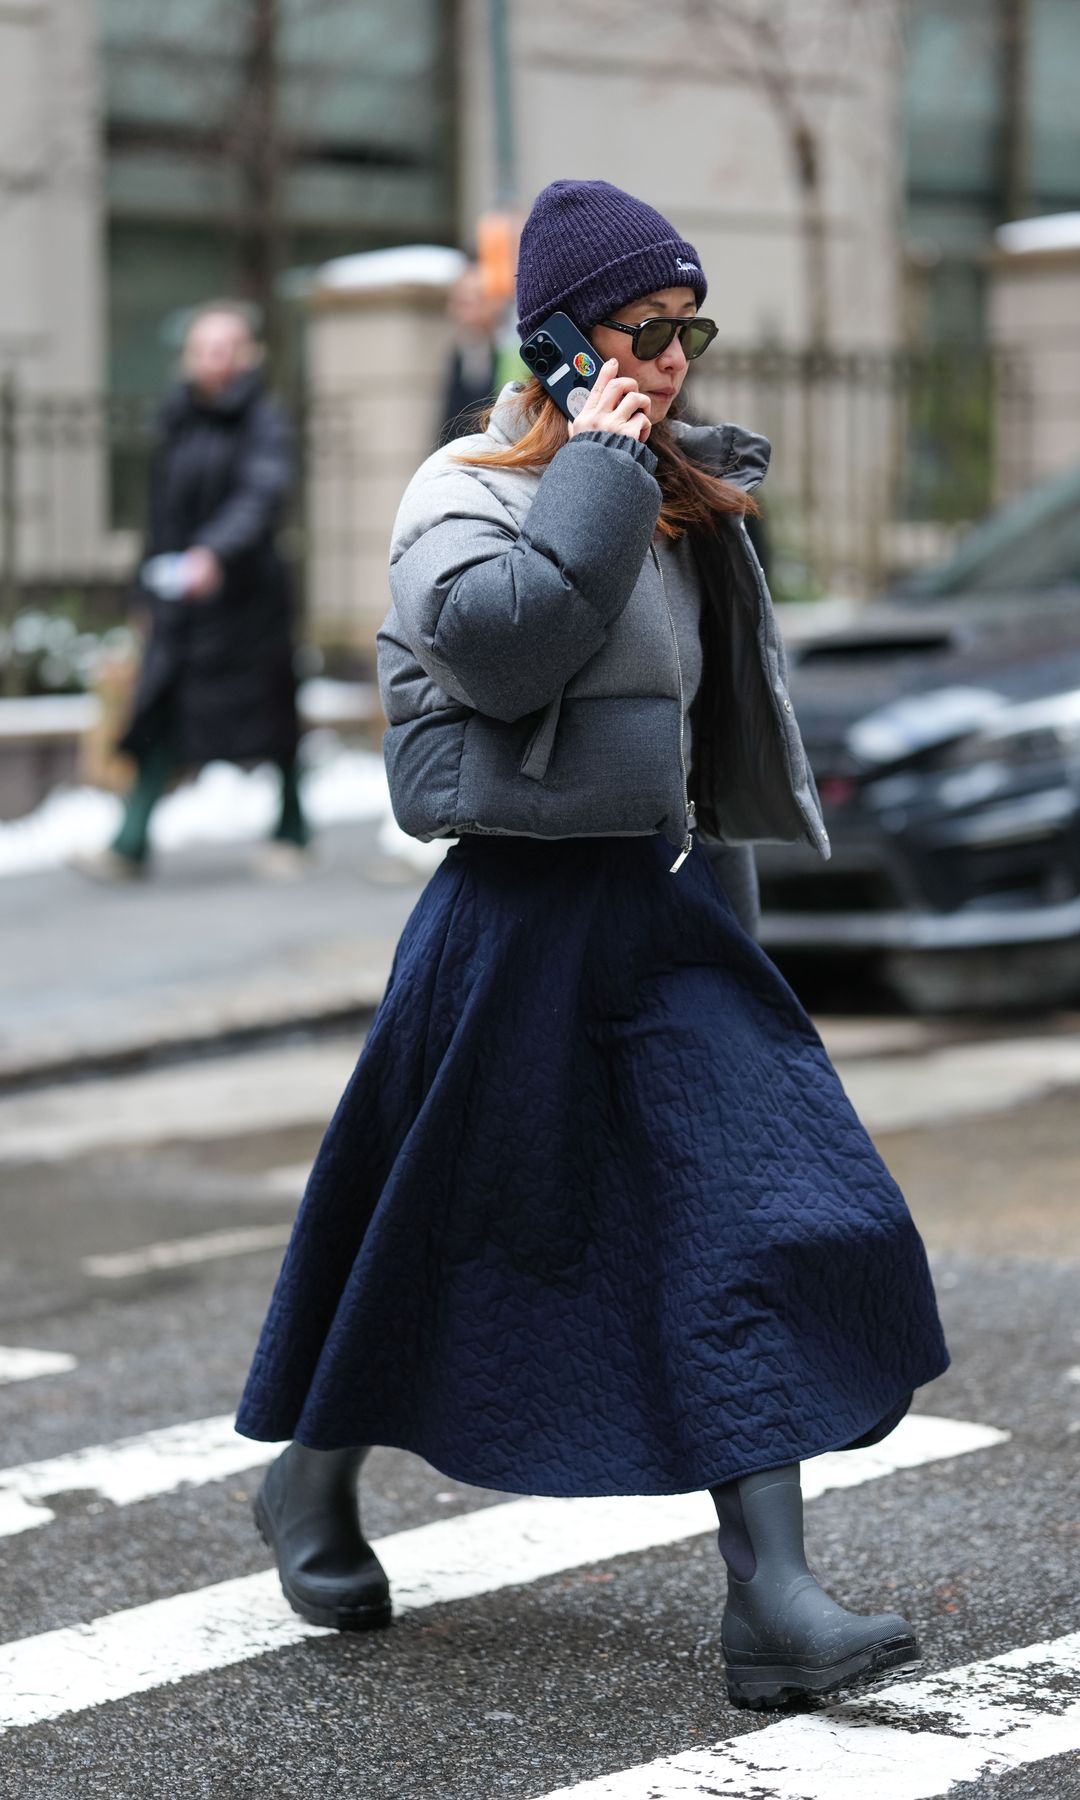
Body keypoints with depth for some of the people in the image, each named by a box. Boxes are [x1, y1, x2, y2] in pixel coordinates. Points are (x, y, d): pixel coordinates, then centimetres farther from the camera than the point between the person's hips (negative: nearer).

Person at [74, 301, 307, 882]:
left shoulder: (264, 421, -9)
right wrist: (153, 582, 15)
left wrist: (215, 553, -41)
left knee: (265, 714, 7)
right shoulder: (178, 416, 10)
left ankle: (291, 832, 25)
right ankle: (131, 845, -11)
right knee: (162, 718, -5)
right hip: (179, 595, 5)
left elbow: (262, 497, -25)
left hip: (243, 593, -5)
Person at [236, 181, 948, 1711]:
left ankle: (771, 1598, -8)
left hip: (661, 906, 6)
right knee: (430, 1230, 8)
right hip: (516, 916, -6)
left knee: (758, 1213, -7)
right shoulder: (468, 491, -9)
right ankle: (312, 1482, 34)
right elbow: (501, 645, -29)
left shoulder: (682, 501, 13)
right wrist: (597, 473, -21)